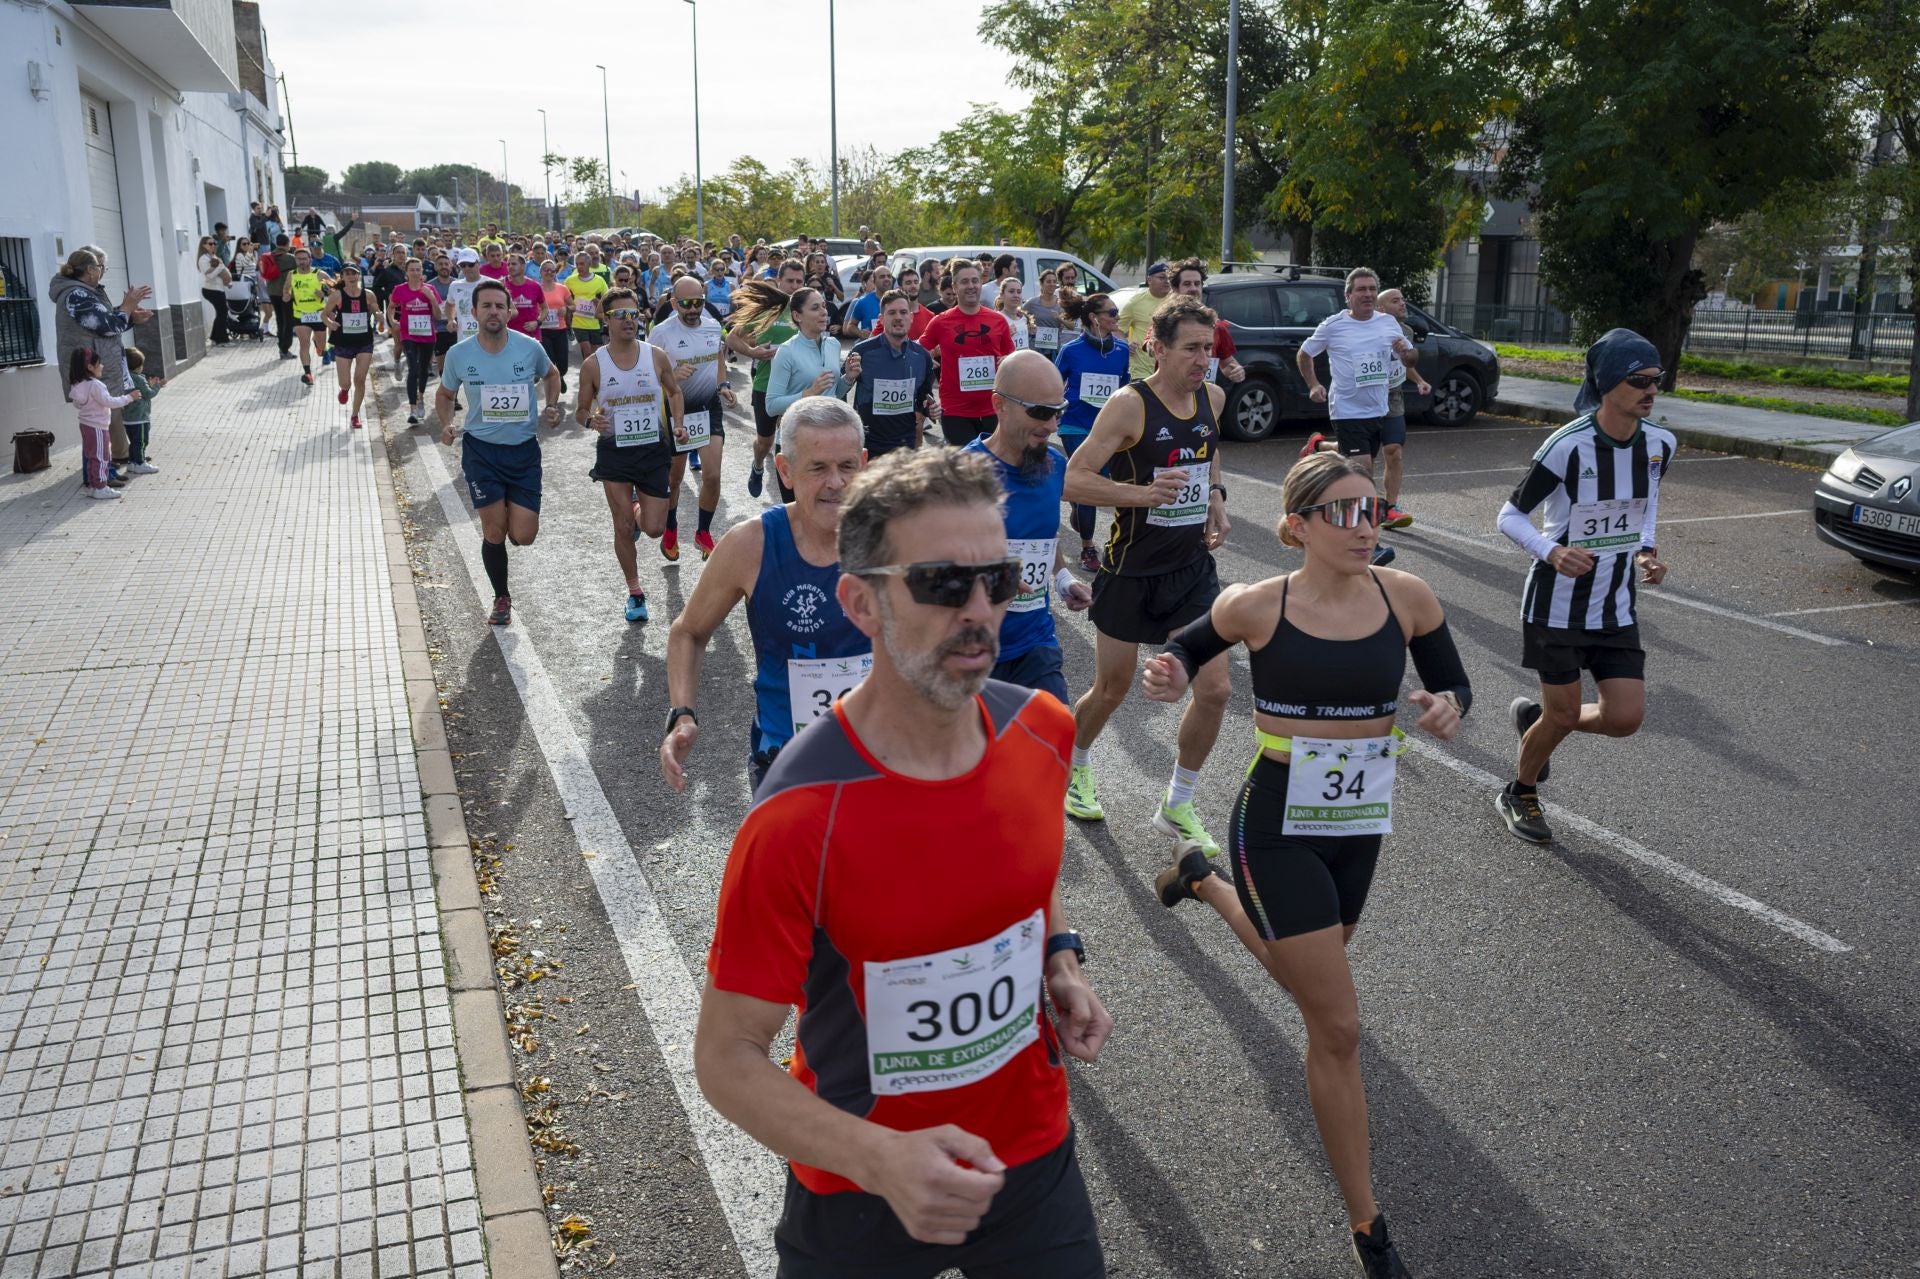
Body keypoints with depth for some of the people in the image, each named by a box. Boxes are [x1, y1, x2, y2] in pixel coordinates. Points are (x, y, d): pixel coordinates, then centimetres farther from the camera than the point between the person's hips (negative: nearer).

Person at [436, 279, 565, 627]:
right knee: (494, 532, 1)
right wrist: (446, 425, -7)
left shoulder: (529, 348, -8)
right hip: (481, 450, 0)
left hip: (524, 449, 0)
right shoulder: (459, 354, -6)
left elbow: (550, 376, 15)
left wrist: (553, 406, -2)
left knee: (523, 536, -5)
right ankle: (502, 599, 23)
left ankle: (513, 511, 33)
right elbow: (444, 394, 11)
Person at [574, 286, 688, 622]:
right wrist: (591, 420, -21)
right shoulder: (593, 364, -7)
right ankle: (635, 592, 22)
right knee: (623, 529, 4)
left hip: (654, 449, 1)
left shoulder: (656, 356, -4)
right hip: (615, 452, -1)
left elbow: (674, 392, 13)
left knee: (654, 529, 1)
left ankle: (638, 512, 38)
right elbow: (581, 411, 2)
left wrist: (678, 424, -2)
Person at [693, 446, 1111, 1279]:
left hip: (1034, 1157, 4)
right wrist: (880, 1160, -32)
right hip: (861, 1194, -4)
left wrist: (1060, 964, -5)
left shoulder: (1040, 731, -10)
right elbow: (727, 1058, -19)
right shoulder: (798, 820, -27)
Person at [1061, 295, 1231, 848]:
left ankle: (1177, 807, 17)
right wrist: (1143, 493, -34)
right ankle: (1075, 765, 42)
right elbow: (1072, 480, -22)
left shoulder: (1212, 396, 2)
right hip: (1132, 568, -5)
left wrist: (1216, 497, 6)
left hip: (1192, 565, 5)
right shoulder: (1129, 405, -18)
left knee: (1214, 690, -2)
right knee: (1112, 690, 10)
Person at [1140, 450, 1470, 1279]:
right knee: (1338, 1029, -3)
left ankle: (1206, 881, 56)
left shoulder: (1406, 597, -8)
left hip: (1360, 828, 5)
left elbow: (1455, 686, 5)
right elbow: (1189, 647, 4)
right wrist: (1170, 678, -19)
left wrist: (1448, 709, -19)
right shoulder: (1257, 607, -15)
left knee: (1308, 980, 28)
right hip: (1279, 829, -5)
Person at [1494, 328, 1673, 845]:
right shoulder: (1569, 446, -20)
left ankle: (1533, 717, 29)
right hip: (1557, 604, -5)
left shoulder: (1660, 444, -3)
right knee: (1564, 714, 4)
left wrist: (1646, 550, -1)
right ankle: (1520, 795, 34)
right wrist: (1550, 552, -31)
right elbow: (1510, 516, -13)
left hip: (1617, 607, 5)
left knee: (1625, 718, -2)